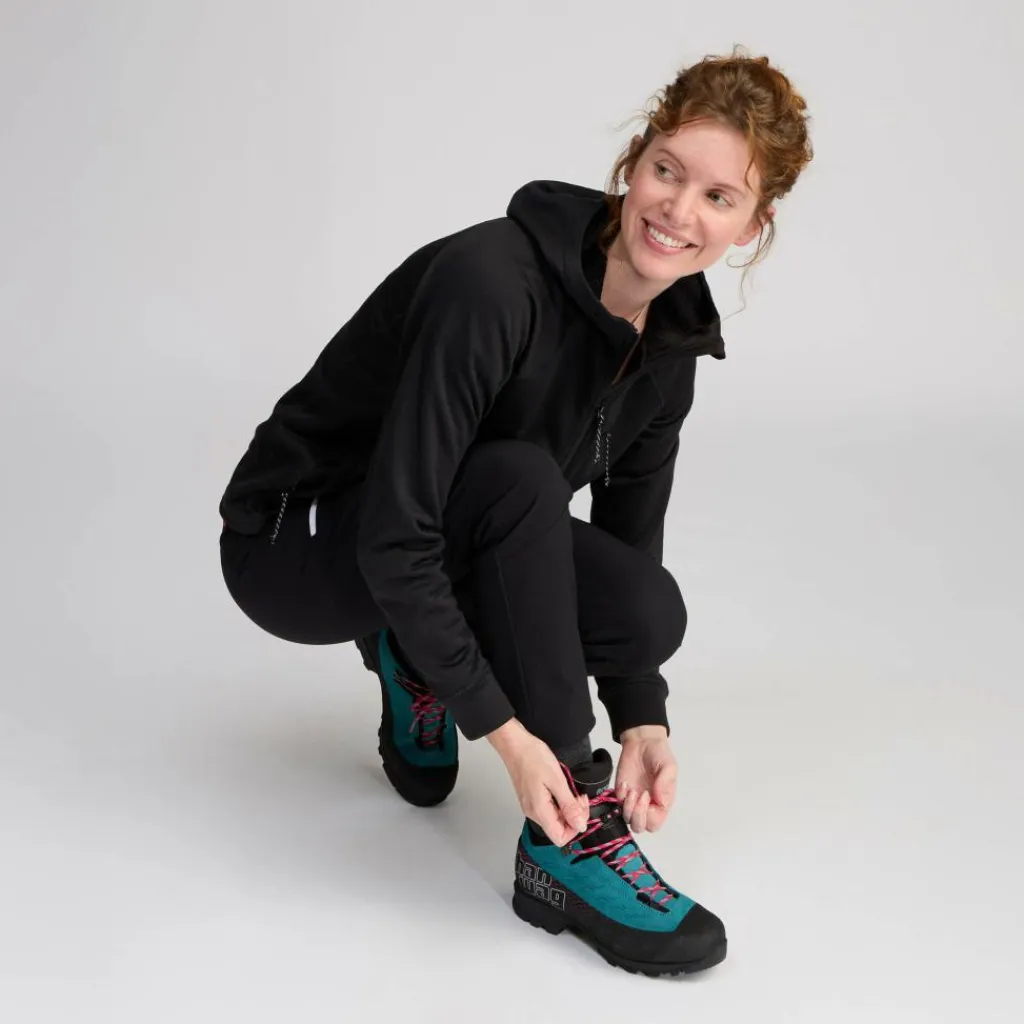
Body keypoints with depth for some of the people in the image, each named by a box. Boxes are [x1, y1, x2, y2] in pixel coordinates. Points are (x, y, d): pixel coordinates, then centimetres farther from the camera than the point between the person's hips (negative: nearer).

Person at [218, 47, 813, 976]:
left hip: (442, 550, 6)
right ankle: (570, 842, -27)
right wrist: (504, 731, -33)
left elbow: (626, 547, 1)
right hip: (293, 547, -6)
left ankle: (417, 662, 9)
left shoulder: (671, 348, -6)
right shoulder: (492, 279, -29)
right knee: (520, 478, -34)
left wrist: (641, 717, -14)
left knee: (652, 609, -20)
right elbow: (393, 536, -32)